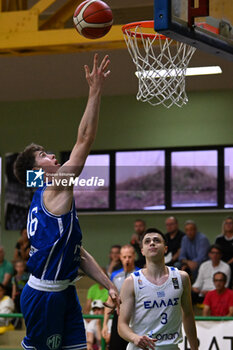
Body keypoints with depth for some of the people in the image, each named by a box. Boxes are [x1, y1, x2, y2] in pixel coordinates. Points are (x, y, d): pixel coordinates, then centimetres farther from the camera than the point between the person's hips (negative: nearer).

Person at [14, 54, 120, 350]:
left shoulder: (54, 198, 17)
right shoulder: (54, 191, -10)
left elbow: (79, 253, 19)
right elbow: (85, 140, -16)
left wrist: (109, 286, 13)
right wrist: (95, 91, -14)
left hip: (64, 291, 9)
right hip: (43, 293, -9)